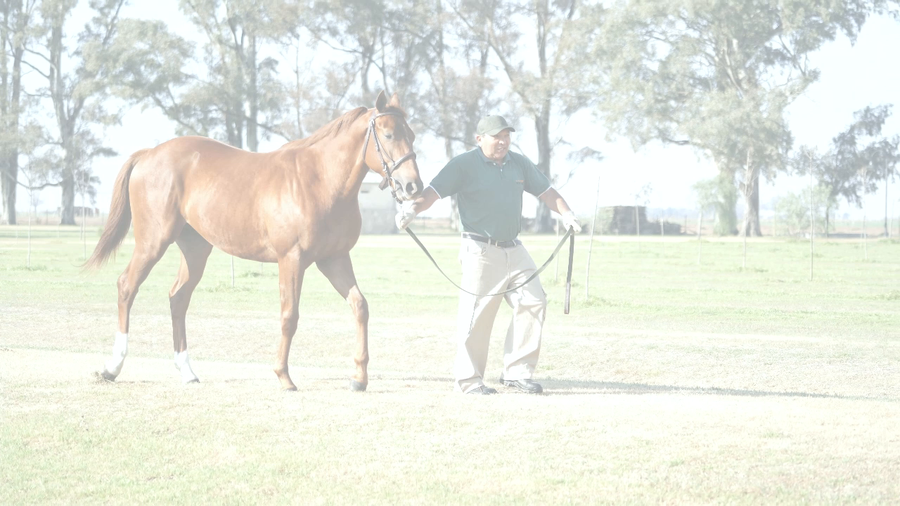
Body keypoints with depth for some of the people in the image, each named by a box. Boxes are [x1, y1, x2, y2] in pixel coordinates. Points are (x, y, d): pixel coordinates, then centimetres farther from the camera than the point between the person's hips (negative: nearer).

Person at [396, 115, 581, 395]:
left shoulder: (519, 164, 11)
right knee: (477, 314, -5)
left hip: (514, 249, 6)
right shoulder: (463, 165, -7)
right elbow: (434, 190, -19)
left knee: (533, 302, 1)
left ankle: (517, 372, 10)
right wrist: (413, 208, -37)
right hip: (480, 251, -6)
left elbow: (546, 191, 16)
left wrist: (565, 212, -1)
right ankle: (469, 379, 5)